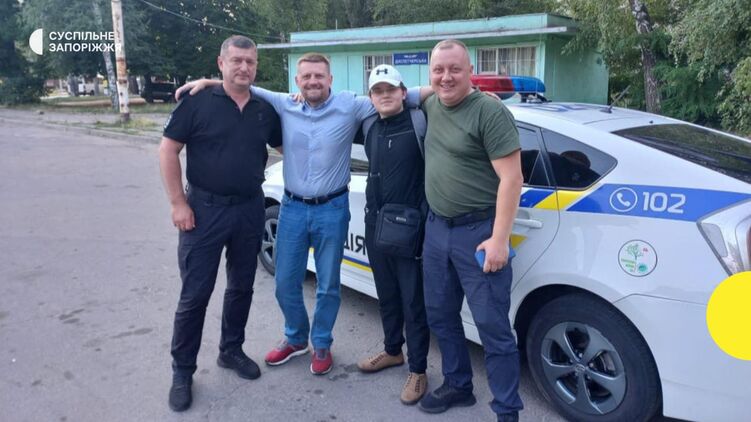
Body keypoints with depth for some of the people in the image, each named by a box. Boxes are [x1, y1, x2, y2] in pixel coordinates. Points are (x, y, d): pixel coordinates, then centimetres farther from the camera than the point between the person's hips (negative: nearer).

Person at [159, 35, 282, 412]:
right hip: (205, 209, -4)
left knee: (241, 287, 15)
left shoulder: (265, 110, 6)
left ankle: (231, 350, 35)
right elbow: (168, 150, -7)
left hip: (250, 210, 5)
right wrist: (179, 203, -11)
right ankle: (182, 370, 17)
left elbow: (284, 146, 21)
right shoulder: (198, 102, -8)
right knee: (195, 293, 2)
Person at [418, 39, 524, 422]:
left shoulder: (490, 112, -13)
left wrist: (499, 239, -20)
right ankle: (457, 386, 36)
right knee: (440, 315, 17)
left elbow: (511, 179, -16)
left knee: (492, 326, -1)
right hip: (436, 227, 8)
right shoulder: (431, 105, 9)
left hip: (478, 232, -7)